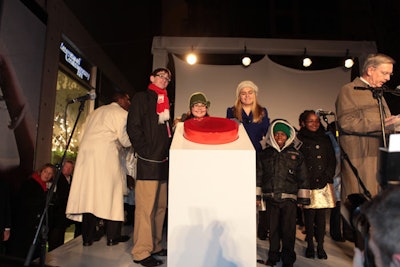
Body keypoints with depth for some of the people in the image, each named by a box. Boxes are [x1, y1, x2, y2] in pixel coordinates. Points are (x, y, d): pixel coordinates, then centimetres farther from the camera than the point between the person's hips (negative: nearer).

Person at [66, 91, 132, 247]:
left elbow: (84, 135, 24)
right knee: (110, 193, 1)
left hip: (85, 152, 7)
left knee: (88, 193, 7)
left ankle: (88, 237, 11)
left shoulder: (96, 112, 26)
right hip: (105, 154, -7)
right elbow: (125, 141, -5)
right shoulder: (121, 113, 3)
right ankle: (112, 236, 5)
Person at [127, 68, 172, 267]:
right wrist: (145, 151, -14)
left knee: (160, 207, 12)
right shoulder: (142, 97, 0)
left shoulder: (164, 101, 22)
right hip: (148, 162, -8)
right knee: (146, 208, -4)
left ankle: (155, 246, 24)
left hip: (163, 161, 8)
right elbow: (133, 127, -9)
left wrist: (168, 151, 10)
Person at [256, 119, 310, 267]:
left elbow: (303, 178, 7)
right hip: (271, 198, 2)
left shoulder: (296, 154, 6)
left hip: (289, 199, -1)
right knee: (273, 228, 11)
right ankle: (273, 254, 28)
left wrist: (303, 198, 5)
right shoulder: (264, 154, 8)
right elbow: (258, 176, 10)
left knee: (288, 229, 2)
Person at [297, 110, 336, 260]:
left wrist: (327, 176, 0)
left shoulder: (325, 139, 14)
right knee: (309, 215, 3)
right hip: (307, 185, -3)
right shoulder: (299, 140, -1)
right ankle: (310, 246, 17)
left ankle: (320, 246, 18)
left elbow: (332, 160, 12)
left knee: (321, 215, 6)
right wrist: (306, 180, -12)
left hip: (323, 183, 3)